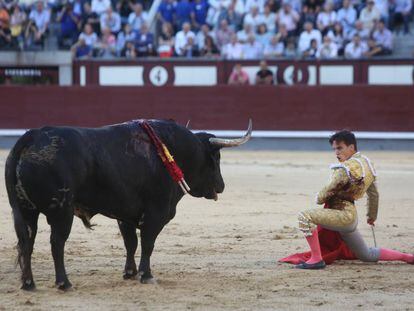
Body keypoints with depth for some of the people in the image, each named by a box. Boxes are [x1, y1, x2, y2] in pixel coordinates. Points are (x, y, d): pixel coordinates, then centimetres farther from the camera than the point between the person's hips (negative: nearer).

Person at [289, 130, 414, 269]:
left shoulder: (347, 168, -18)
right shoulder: (367, 163, 11)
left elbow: (330, 190, -16)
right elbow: (374, 194, 20)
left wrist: (319, 198, 6)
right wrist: (372, 216, 32)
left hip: (343, 214, -10)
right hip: (351, 216, 10)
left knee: (305, 217, -22)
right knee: (368, 255, 23)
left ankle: (316, 259, -22)